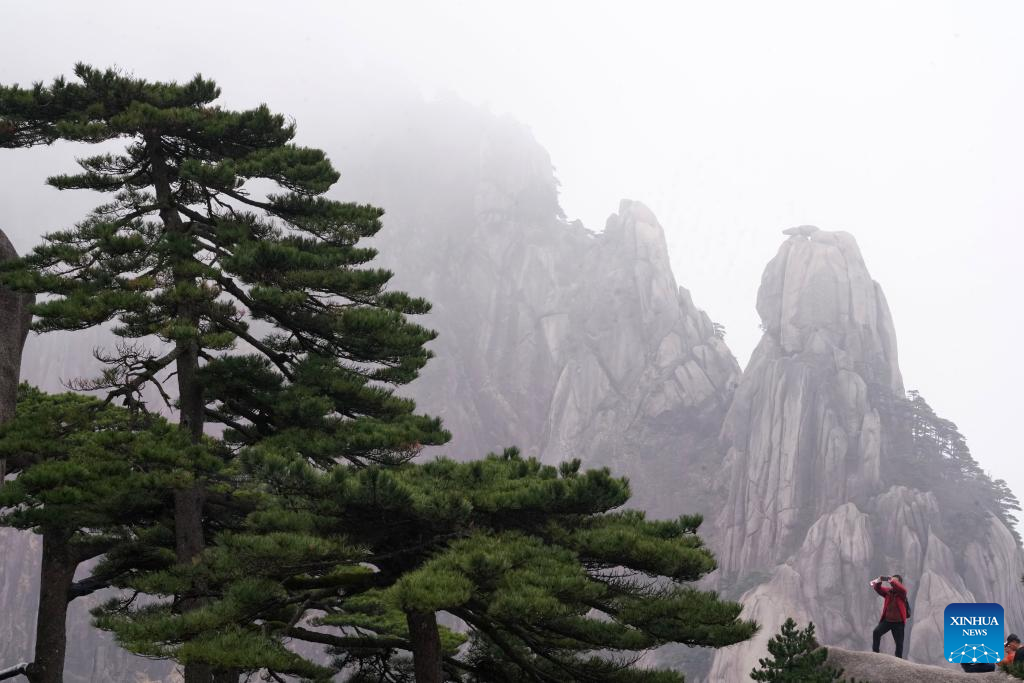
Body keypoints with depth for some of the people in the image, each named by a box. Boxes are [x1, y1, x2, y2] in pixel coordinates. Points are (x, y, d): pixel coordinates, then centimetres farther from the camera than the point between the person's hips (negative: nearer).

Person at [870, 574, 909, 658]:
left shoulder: (902, 592, -5)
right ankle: (875, 652, -13)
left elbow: (901, 588, -28)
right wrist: (878, 581, -34)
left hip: (898, 622, -2)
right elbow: (878, 589, -10)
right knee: (876, 632, -21)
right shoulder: (888, 591, 3)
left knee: (899, 643, 5)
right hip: (886, 620, 2)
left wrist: (891, 580, -42)